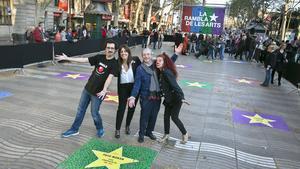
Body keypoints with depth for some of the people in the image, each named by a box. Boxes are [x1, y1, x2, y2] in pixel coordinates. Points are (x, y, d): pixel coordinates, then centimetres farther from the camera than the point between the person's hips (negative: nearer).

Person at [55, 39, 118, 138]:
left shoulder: (114, 63, -14)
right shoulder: (99, 57, 0)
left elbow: (110, 77, -27)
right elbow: (84, 60, 1)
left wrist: (104, 90, -41)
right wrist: (67, 58, 0)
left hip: (98, 92, -5)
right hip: (87, 88, 6)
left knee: (94, 113, 4)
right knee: (80, 110, 15)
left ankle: (100, 129, 32)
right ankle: (74, 129, 31)